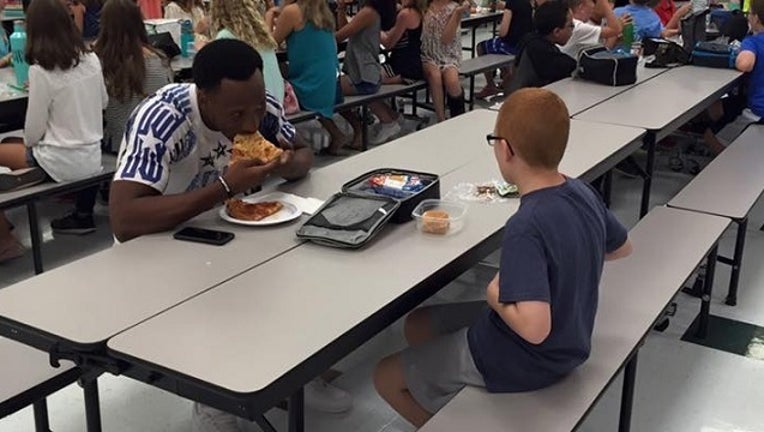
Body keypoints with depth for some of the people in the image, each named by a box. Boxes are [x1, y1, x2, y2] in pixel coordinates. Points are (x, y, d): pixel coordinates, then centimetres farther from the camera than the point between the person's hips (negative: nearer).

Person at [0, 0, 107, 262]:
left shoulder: (41, 71, -19)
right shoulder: (91, 60, -1)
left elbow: (33, 131, -11)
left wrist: (27, 142, 9)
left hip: (63, 164, -7)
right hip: (93, 158, 7)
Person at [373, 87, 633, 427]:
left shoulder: (526, 228, -33)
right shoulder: (583, 192, -8)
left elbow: (534, 327, -40)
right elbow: (622, 247, 11)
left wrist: (495, 296, -22)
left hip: (521, 362, -8)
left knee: (387, 377, 10)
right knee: (417, 325, 21)